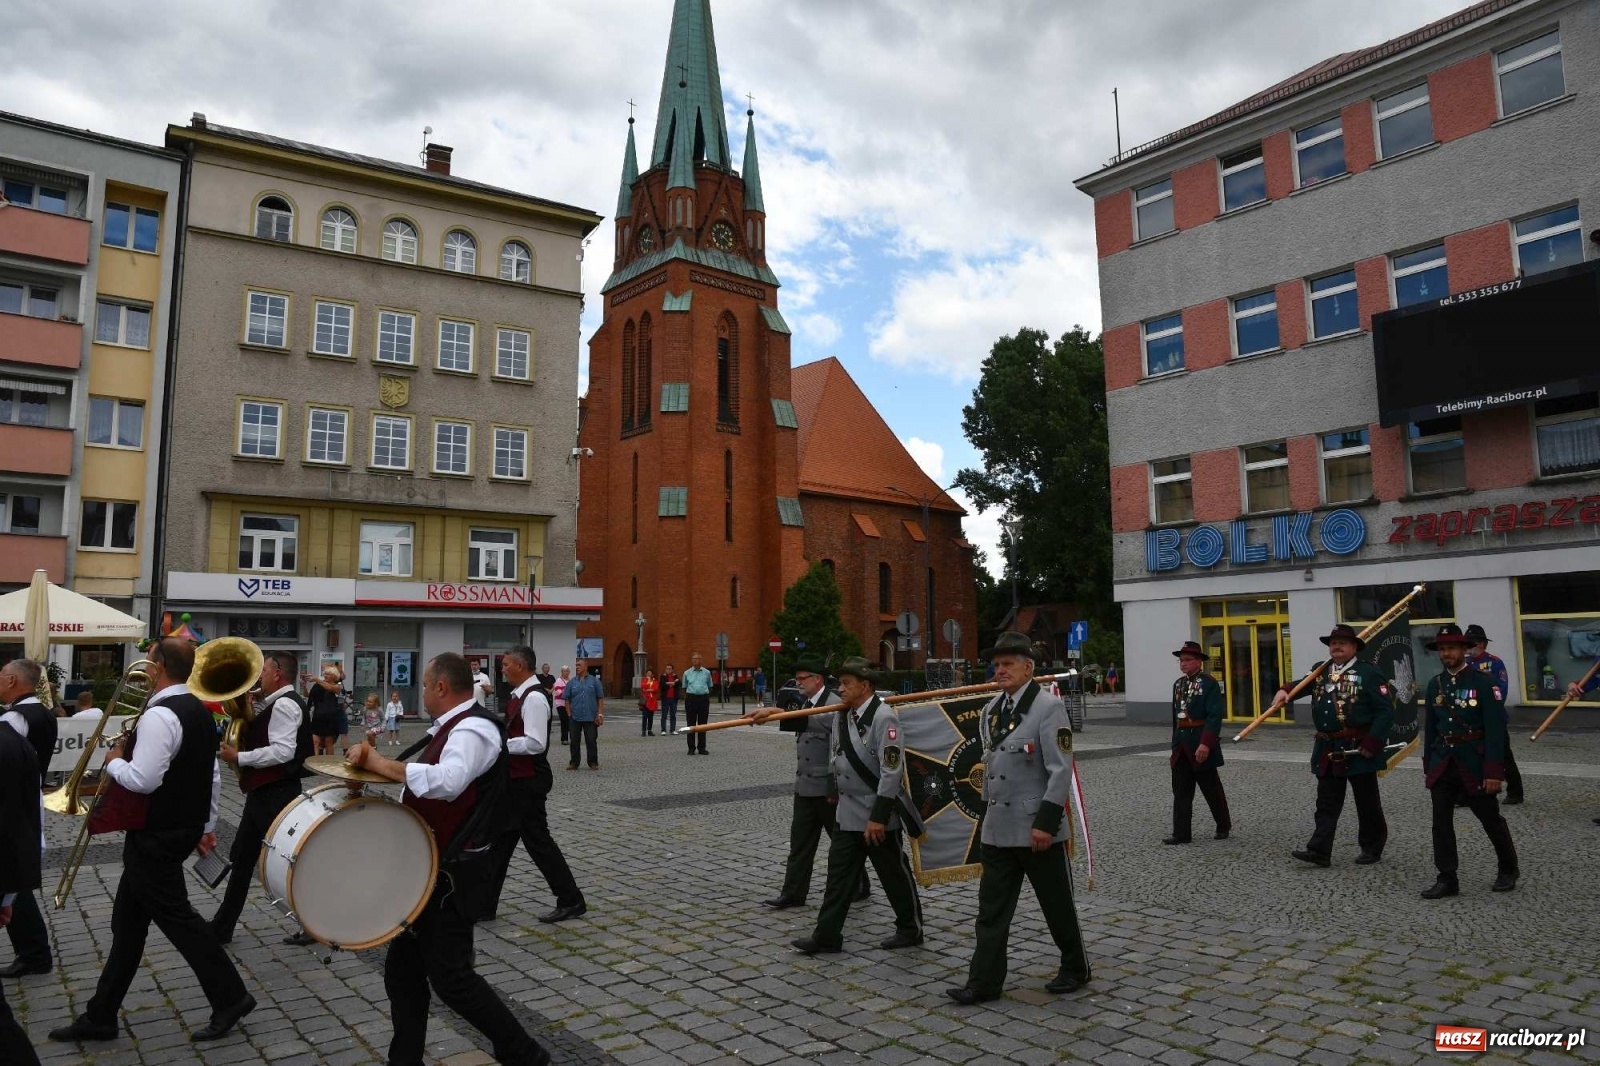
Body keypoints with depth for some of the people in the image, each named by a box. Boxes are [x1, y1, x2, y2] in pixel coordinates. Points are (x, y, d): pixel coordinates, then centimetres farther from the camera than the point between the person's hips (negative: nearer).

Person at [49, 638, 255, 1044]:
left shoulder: (159, 716, -22)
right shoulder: (199, 711, 9)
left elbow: (142, 780, -28)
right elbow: (212, 776, 14)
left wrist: (113, 761, -8)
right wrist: (206, 826, 21)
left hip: (154, 837, -10)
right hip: (181, 827, 10)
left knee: (176, 917, 0)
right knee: (128, 922, 17)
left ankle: (230, 998, 7)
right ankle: (100, 1016, 27)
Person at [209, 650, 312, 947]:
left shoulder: (285, 704, -18)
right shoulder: (275, 704, 14)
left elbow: (282, 751, -26)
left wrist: (238, 757, -18)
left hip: (276, 794, -11)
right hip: (263, 792, 11)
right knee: (242, 859, 17)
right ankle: (221, 928, 29)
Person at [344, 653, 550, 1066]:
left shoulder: (474, 729, -19)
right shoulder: (452, 728, 14)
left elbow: (447, 781, -39)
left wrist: (380, 762, -30)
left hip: (453, 874, -10)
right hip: (431, 869, 10)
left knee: (449, 976, -4)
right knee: (402, 969, 15)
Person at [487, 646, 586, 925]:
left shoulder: (534, 698, -21)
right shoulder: (520, 695, 11)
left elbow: (535, 743, -27)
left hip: (528, 781, -10)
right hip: (516, 779, 10)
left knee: (536, 839, -1)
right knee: (501, 839, 15)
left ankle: (571, 901, 10)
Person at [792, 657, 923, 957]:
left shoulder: (883, 717, -20)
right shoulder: (842, 715, 5)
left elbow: (892, 770, -23)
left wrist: (879, 817, -23)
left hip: (878, 815, -7)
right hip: (848, 814, 7)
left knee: (895, 875, 9)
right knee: (839, 875, 9)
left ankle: (911, 930, 27)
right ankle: (827, 937, 15)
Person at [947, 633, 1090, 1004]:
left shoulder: (1048, 707, -13)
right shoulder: (990, 710, 9)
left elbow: (1061, 770, -16)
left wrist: (1046, 822, -19)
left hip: (1037, 828, -6)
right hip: (997, 829, 7)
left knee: (1058, 905, 10)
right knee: (991, 908, 8)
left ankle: (1075, 969, 30)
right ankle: (984, 982, 15)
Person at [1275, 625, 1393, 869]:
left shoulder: (1368, 672, -9)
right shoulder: (1320, 671, 9)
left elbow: (1386, 711, -12)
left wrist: (1372, 743, -17)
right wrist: (1285, 690, -6)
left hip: (1358, 749, -5)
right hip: (1327, 750, 5)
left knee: (1367, 803, 10)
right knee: (1326, 804, 5)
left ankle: (1372, 848, 25)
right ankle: (1319, 851, 3)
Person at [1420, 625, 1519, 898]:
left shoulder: (1483, 682, -9)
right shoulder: (1435, 684, 6)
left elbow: (1495, 729, -13)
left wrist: (1494, 771, -17)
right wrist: (1429, 766, 11)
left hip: (1474, 764, -4)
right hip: (1443, 763, 4)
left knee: (1491, 819, 12)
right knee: (1441, 822, 1)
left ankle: (1509, 868, 34)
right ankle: (1447, 879, 7)